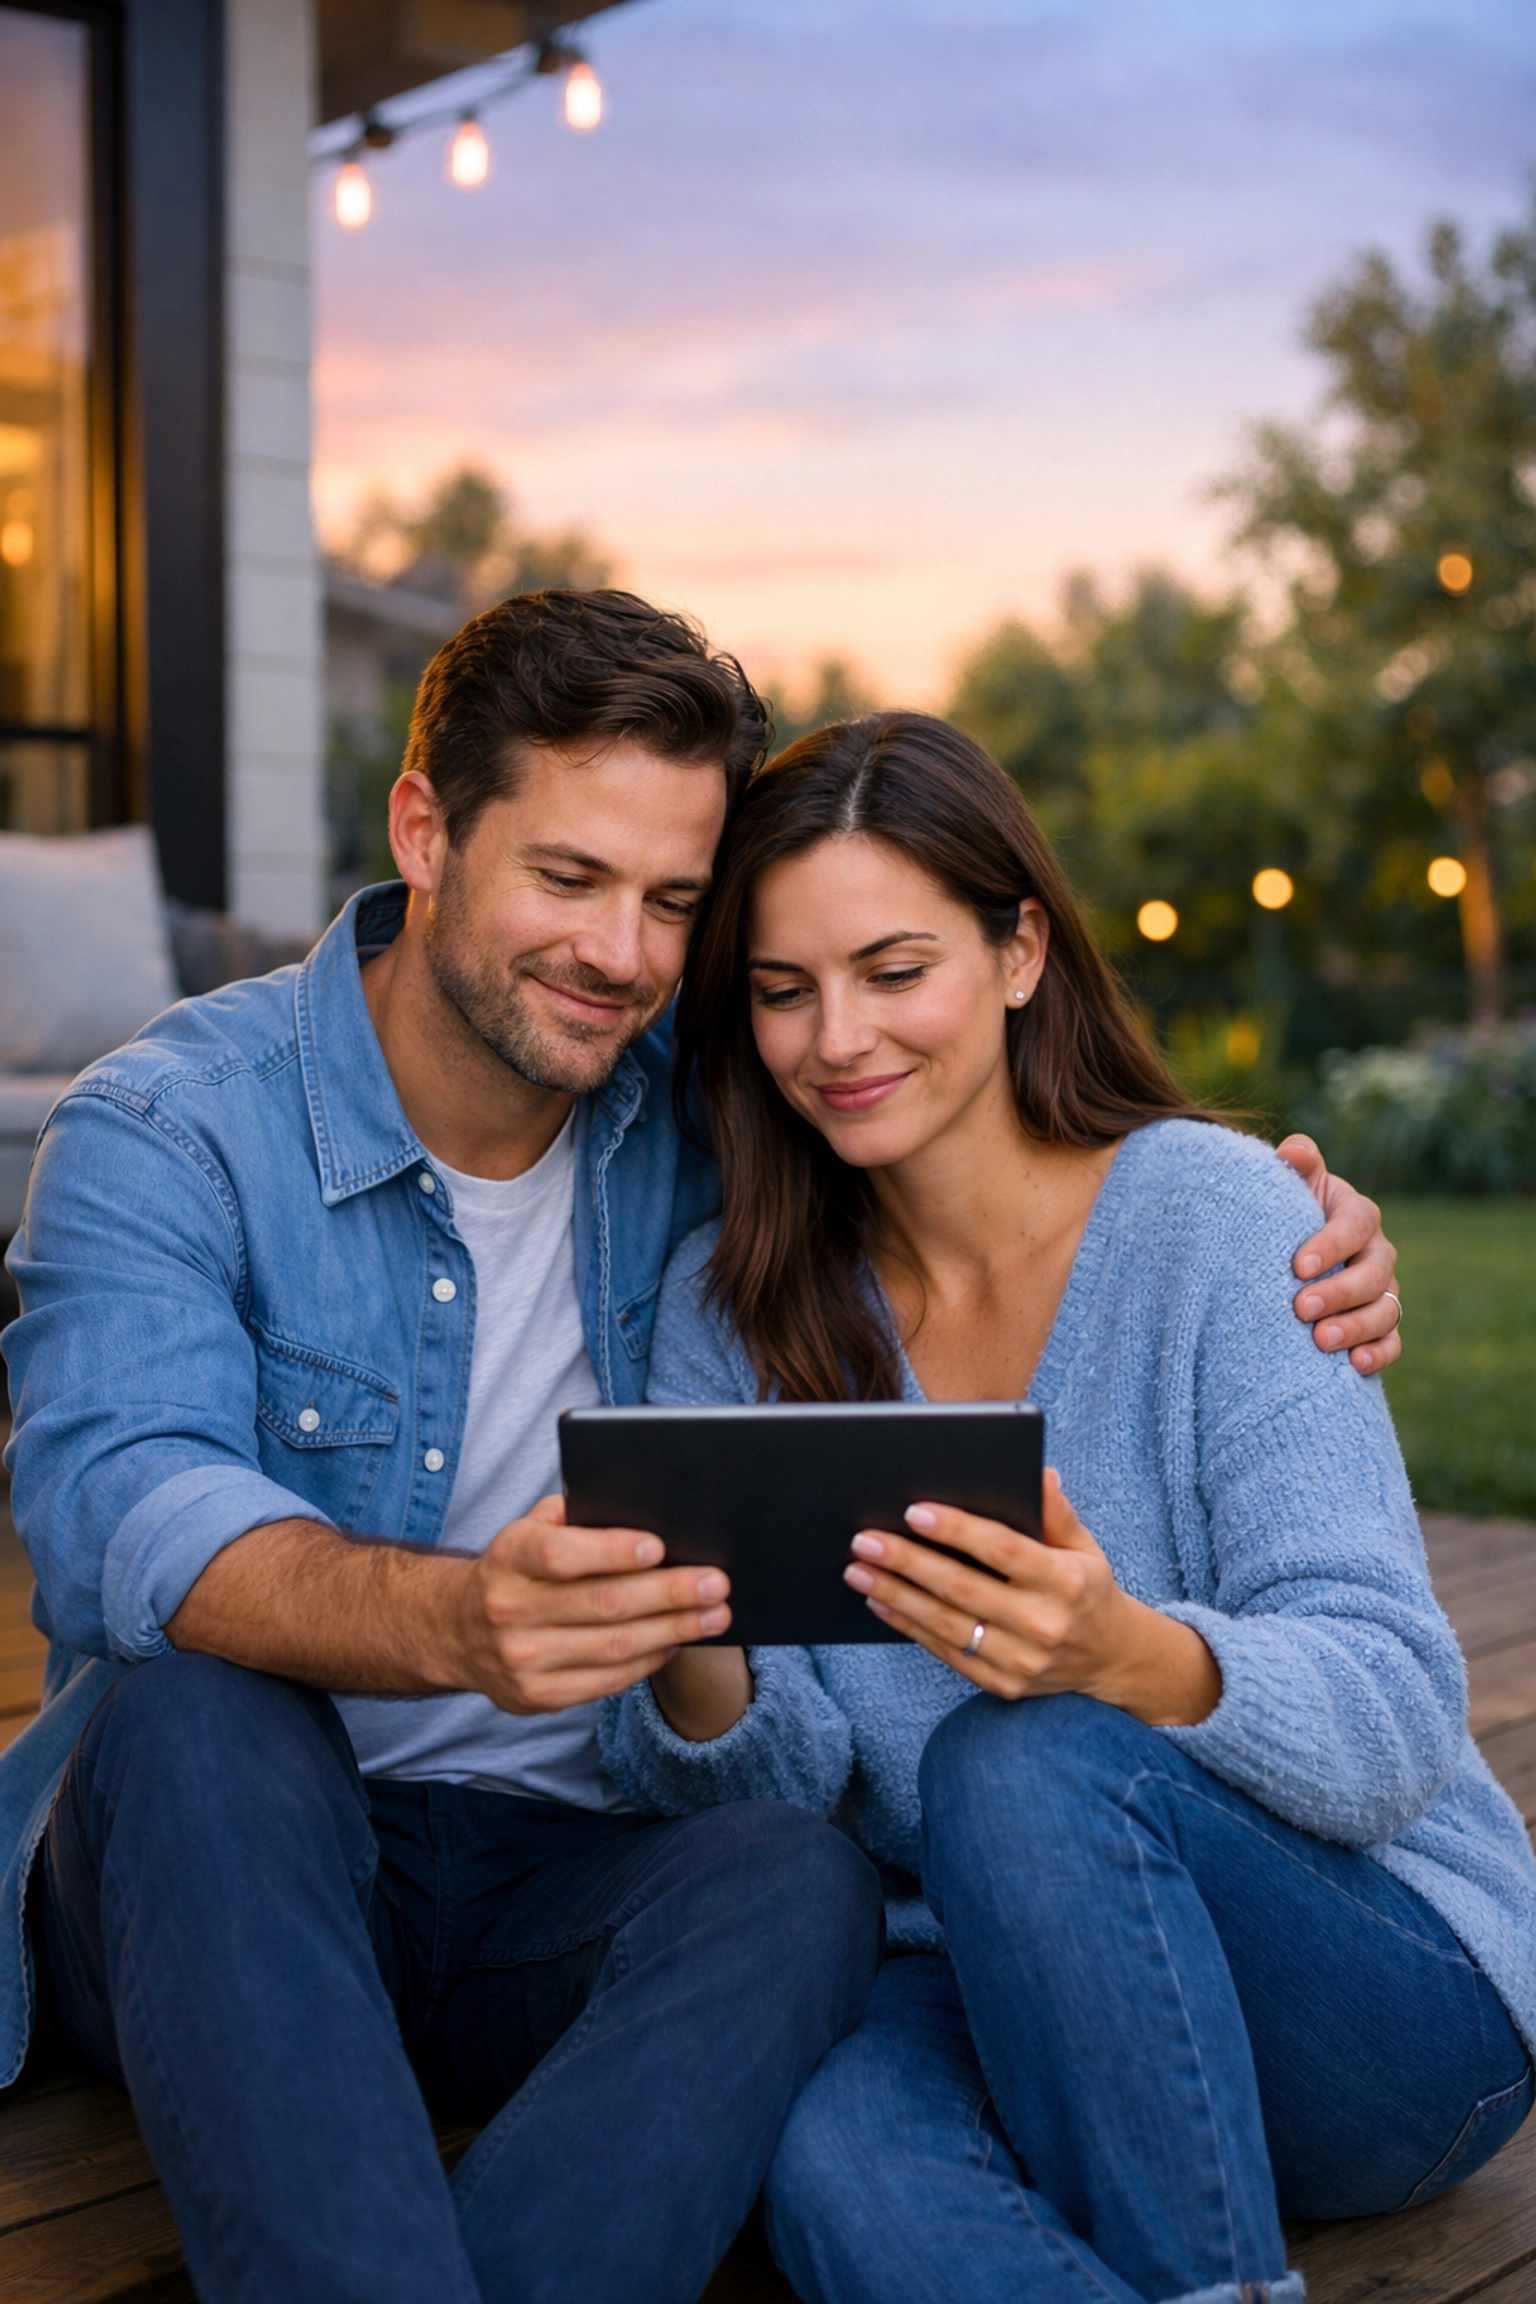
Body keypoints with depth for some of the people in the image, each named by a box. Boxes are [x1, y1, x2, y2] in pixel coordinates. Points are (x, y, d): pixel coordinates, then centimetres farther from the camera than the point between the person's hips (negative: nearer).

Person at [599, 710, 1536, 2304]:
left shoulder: (1213, 1215, -9)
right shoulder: (729, 1305, 3)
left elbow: (1395, 1726, -16)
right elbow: (772, 1791, -3)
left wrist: (1126, 1652, -37)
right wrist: (696, 1674, -26)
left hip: (1404, 1996, -1)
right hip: (989, 1997, 1)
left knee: (1024, 1764, -32)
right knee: (834, 2157, -32)